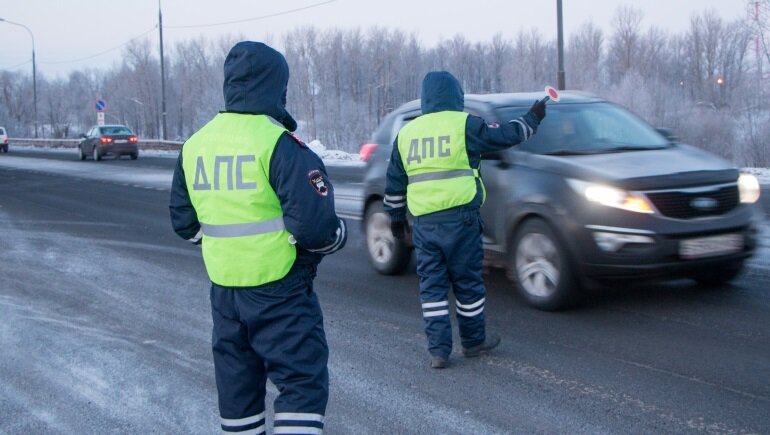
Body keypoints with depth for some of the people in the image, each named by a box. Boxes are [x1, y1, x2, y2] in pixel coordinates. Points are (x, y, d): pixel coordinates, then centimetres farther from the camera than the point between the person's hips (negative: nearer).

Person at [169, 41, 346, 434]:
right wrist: (337, 236, -1)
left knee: (237, 380, 18)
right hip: (279, 290, -7)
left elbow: (183, 221, 13)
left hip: (223, 287, 7)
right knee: (301, 380, 1)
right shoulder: (279, 143, -17)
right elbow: (314, 224, -21)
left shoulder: (195, 145, 5)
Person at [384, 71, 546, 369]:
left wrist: (396, 216, 27)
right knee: (467, 281, 10)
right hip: (460, 217, -3)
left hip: (424, 222, 4)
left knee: (432, 285, 8)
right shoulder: (464, 124, -2)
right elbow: (506, 135, 7)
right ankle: (473, 341, 22)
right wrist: (533, 119, 25)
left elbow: (394, 182, 17)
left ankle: (438, 350, 5)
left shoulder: (406, 133, 12)